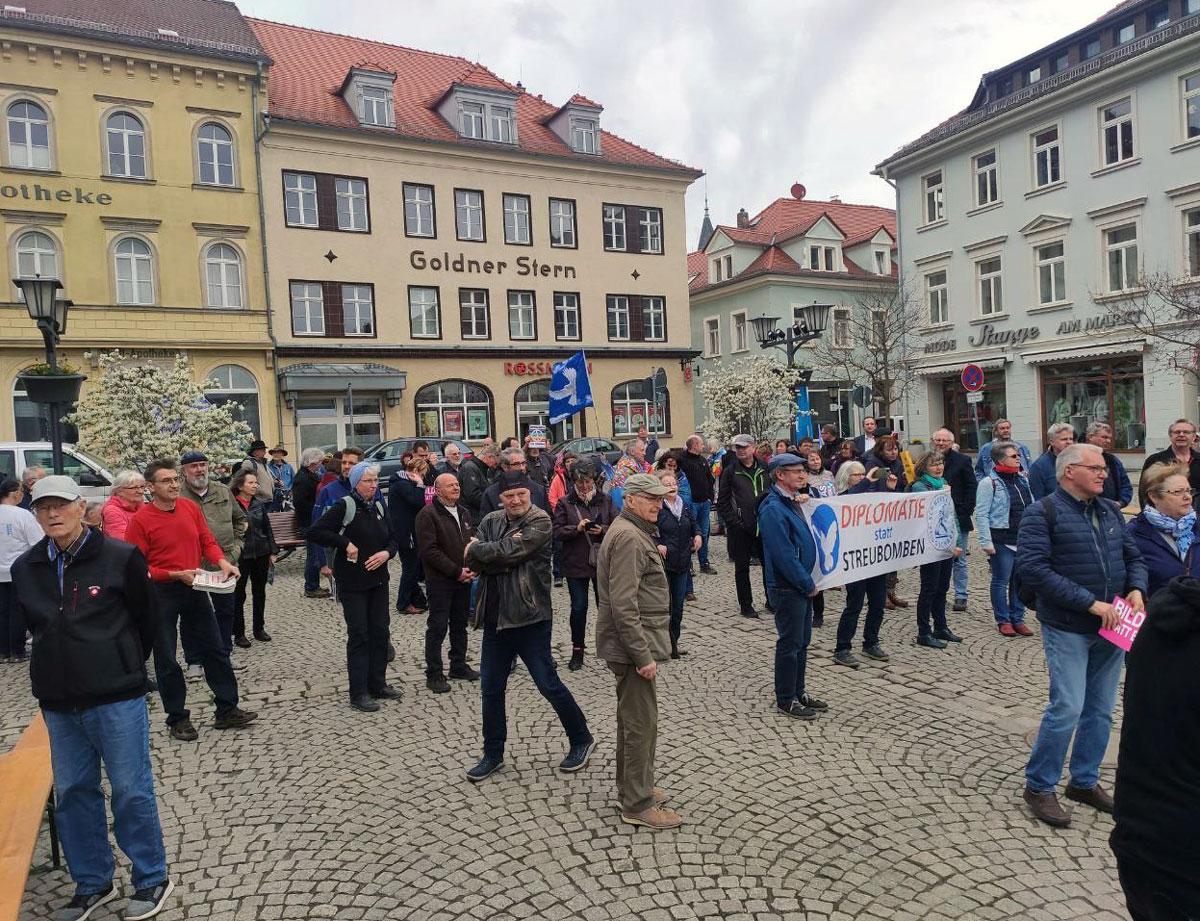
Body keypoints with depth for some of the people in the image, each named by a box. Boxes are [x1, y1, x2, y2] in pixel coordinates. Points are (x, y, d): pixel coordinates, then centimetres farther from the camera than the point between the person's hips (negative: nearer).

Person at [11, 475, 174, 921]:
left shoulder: (121, 557, -11)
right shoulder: (25, 568, 3)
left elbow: (144, 621, 0)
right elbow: (35, 626, 17)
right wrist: (59, 669, 13)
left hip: (117, 698, -5)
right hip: (58, 702, 5)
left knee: (132, 791, 4)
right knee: (72, 793, 15)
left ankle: (152, 879, 20)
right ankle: (92, 884, 31)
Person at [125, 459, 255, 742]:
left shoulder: (191, 507, 1)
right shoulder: (141, 519, -13)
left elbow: (207, 541, 8)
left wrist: (222, 562, -11)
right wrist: (175, 575, -21)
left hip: (194, 588, 5)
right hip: (160, 593, -4)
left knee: (215, 649, 9)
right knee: (166, 659, 7)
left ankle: (226, 710, 20)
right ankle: (177, 718, 21)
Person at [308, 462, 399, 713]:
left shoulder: (379, 507, 8)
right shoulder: (345, 506, -11)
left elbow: (392, 538, 15)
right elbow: (315, 532, -16)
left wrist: (386, 553, -6)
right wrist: (346, 544, -18)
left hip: (378, 579, 6)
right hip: (352, 581, -6)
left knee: (380, 631, 10)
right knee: (359, 635, -2)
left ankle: (378, 684, 23)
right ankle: (359, 693, 7)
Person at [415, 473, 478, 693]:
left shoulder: (463, 513, 13)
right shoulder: (427, 515, -11)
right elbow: (429, 550, -18)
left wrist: (472, 568, -1)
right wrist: (456, 572, -17)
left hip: (464, 578, 7)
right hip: (440, 581, -7)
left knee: (460, 625, 16)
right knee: (437, 627, -1)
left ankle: (459, 665, 28)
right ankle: (434, 674, 8)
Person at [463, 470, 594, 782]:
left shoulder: (540, 522, -11)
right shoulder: (491, 521, 6)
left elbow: (508, 552, -23)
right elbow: (473, 563, -7)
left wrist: (477, 548, -8)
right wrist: (502, 554, -21)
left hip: (530, 617, -6)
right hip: (495, 617, 6)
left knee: (548, 684, 3)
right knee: (490, 689, 12)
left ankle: (581, 739, 25)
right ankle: (493, 755, 29)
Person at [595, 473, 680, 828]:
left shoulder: (635, 532, 14)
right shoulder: (629, 537, -20)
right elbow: (623, 606, -25)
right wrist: (643, 655, -24)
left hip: (634, 643, 11)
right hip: (633, 644, -11)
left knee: (633, 718, 20)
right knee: (642, 723, -1)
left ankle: (632, 787, 34)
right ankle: (638, 805, 11)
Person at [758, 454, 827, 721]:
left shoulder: (793, 501, 10)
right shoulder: (773, 509, -21)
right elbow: (784, 555, -23)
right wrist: (808, 584, -16)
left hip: (803, 585, 9)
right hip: (787, 588, -9)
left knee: (802, 641, 18)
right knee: (790, 644, 2)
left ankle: (799, 691, 32)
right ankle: (785, 701, 15)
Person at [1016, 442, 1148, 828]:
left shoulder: (1111, 511, 11)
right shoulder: (1042, 513, -12)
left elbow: (1133, 557, 17)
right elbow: (1032, 568, -21)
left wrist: (1137, 588, -5)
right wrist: (1090, 602, -22)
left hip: (1111, 628, 7)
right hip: (1068, 629, -7)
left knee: (1101, 710, 14)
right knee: (1067, 708, -8)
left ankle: (1084, 781, 30)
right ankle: (1038, 786, 9)